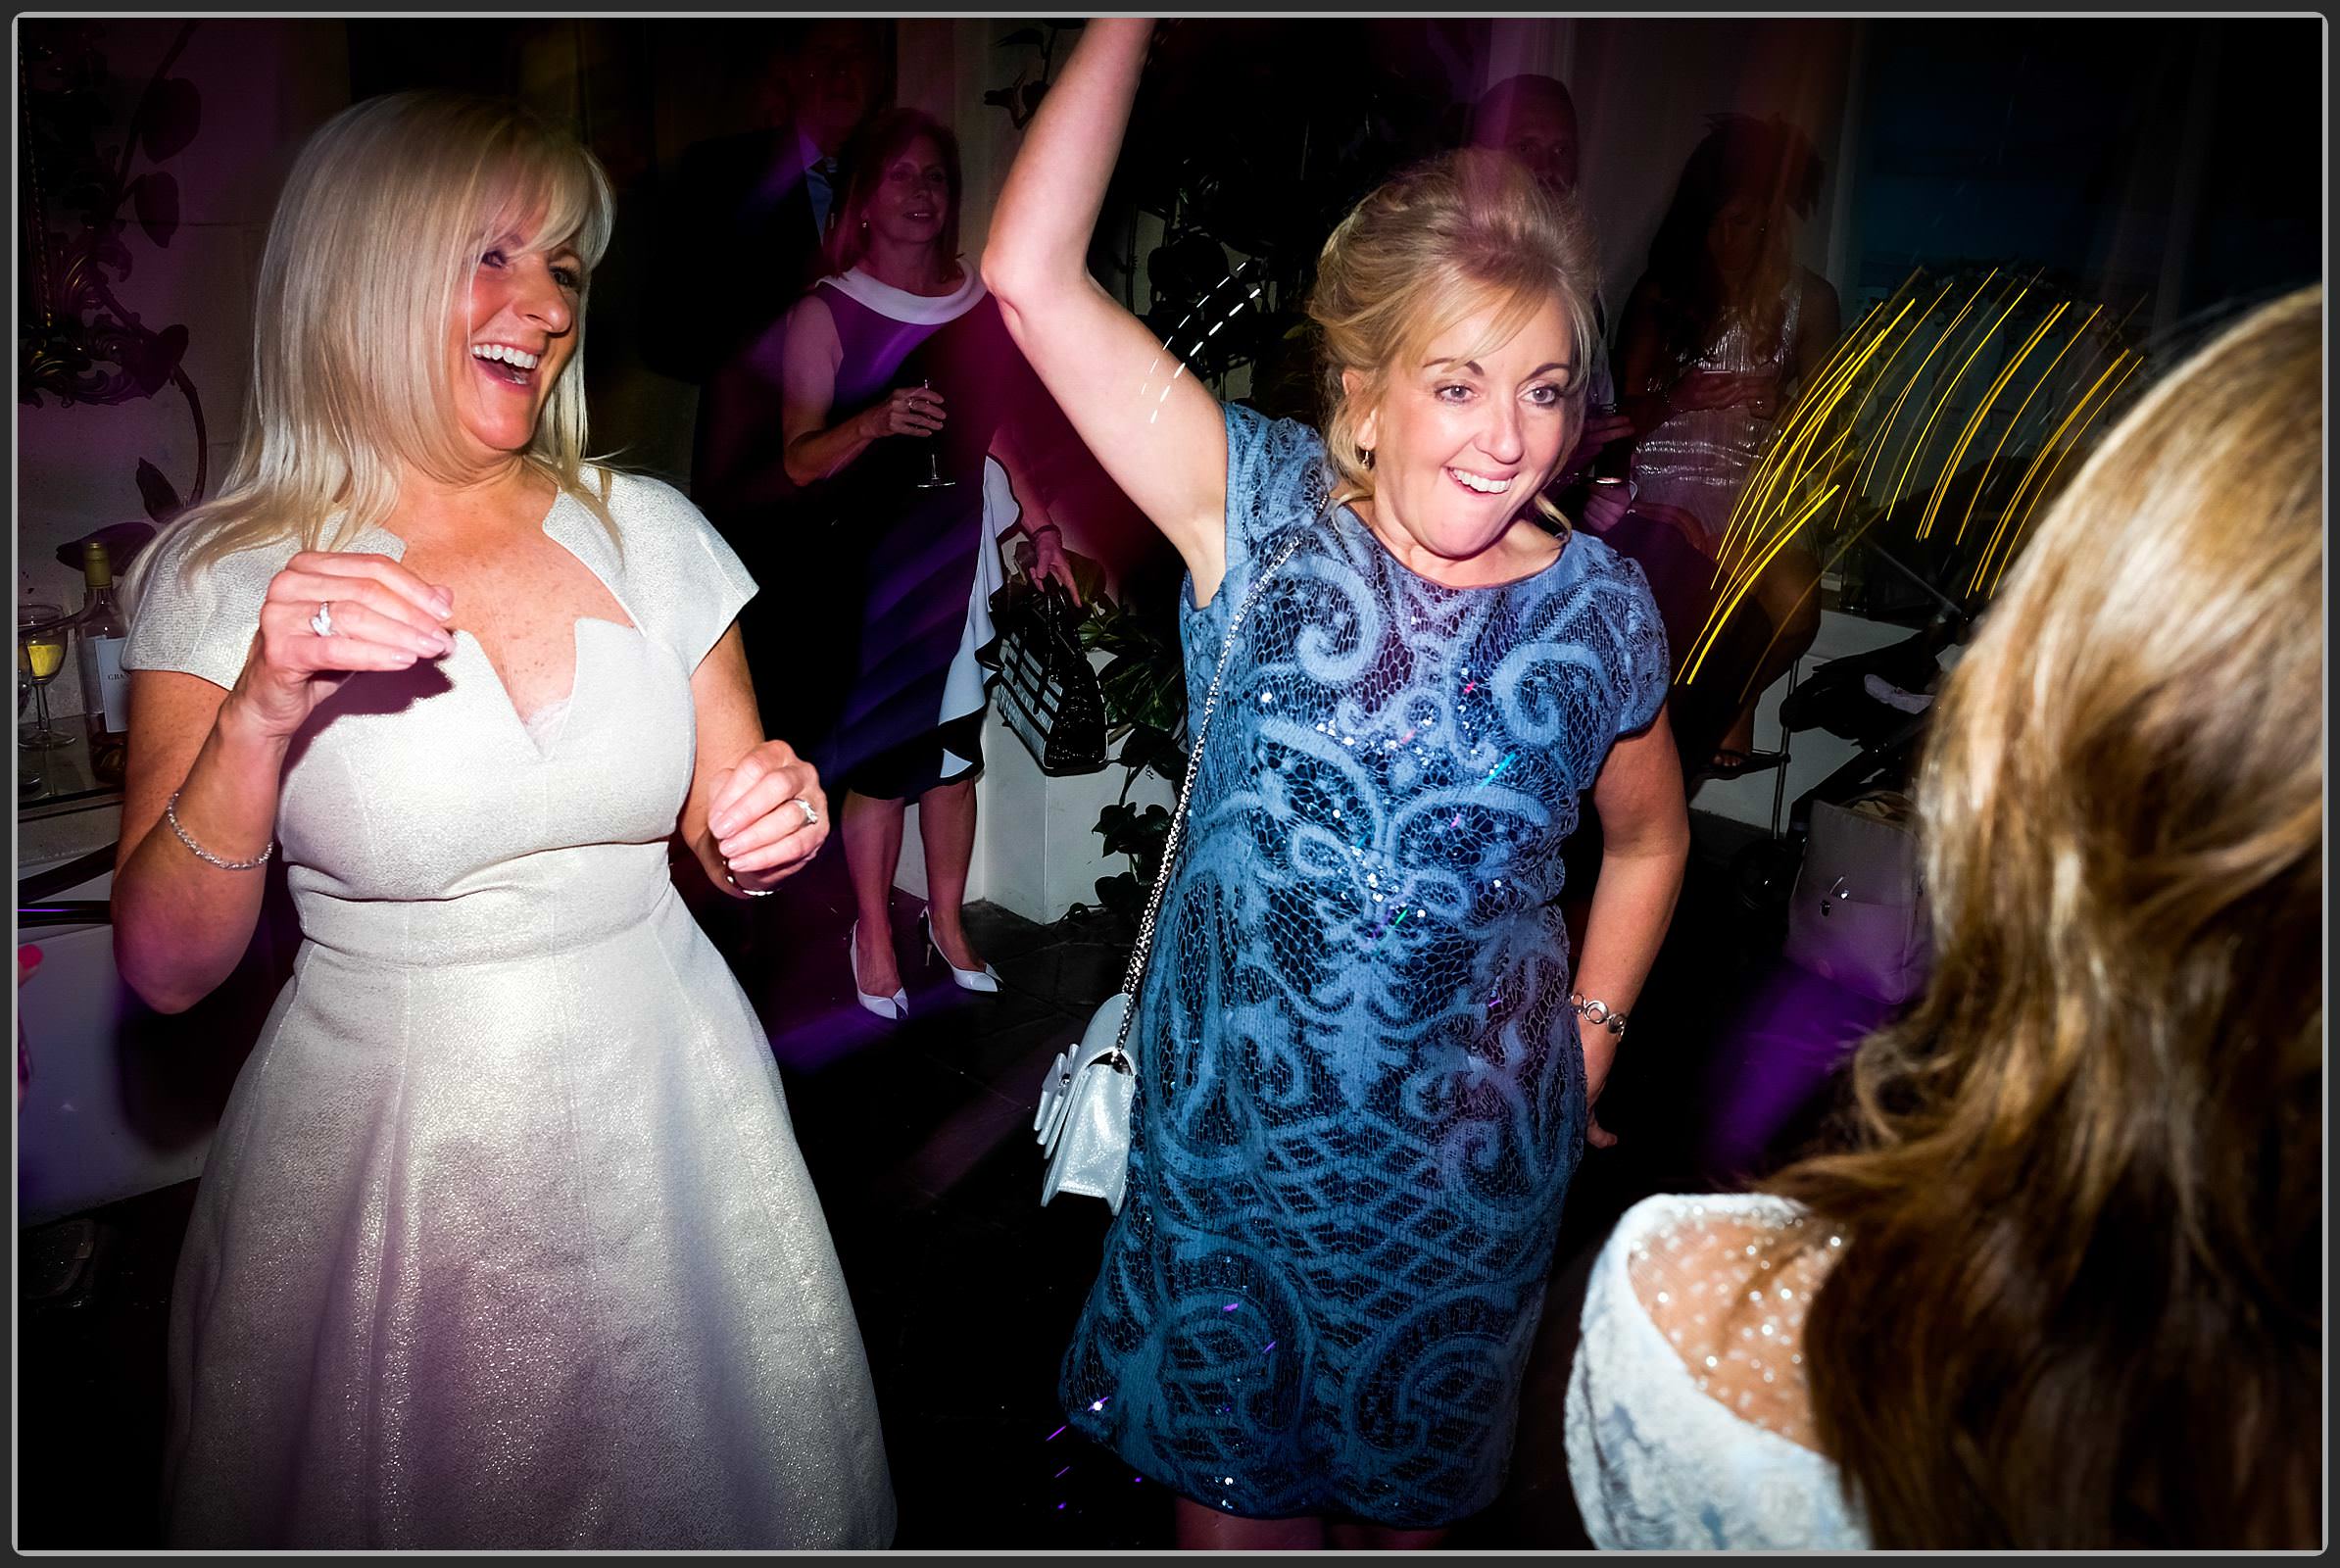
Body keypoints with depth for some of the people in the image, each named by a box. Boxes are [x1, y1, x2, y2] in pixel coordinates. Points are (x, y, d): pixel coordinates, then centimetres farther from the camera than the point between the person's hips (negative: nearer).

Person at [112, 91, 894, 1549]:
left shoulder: (649, 529, 0)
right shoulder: (227, 574, -7)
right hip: (385, 1152, -2)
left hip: (663, 1111, 2)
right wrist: (261, 715, -24)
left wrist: (770, 830, -14)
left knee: (696, 1494, 18)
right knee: (427, 1509, 17)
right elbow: (167, 966, -10)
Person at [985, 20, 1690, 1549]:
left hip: (1464, 1163, 1)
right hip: (1227, 1125, -1)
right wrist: (1136, 21, -20)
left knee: (1411, 1486, 25)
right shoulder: (1262, 514, -12)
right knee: (1231, 1479, 21)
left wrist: (1587, 1039, 6)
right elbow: (1032, 274, -20)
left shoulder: (1598, 607, -7)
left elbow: (1649, 837, 11)